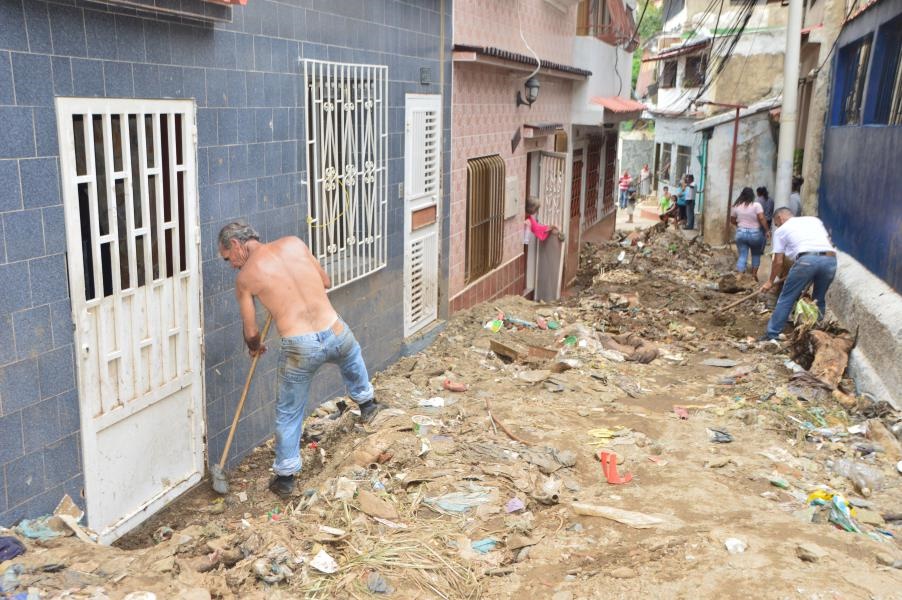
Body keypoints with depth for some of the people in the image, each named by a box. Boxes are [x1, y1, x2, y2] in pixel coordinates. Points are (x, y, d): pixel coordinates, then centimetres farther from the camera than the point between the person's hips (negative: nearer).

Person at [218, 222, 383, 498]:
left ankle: (285, 477, 30)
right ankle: (366, 404, 58)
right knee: (351, 355, 40)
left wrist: (255, 348, 31)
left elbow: (251, 333, 9)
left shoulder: (245, 276, 2)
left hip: (299, 348, -3)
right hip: (335, 333, 3)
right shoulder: (294, 243, 9)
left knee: (288, 413, 19)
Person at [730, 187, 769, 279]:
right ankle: (754, 274, 18)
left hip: (741, 233, 2)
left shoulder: (736, 206, 3)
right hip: (755, 233, -2)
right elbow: (761, 219, -16)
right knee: (756, 255, 18)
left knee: (742, 256, 4)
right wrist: (767, 230, -9)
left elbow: (732, 220, 11)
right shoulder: (756, 205, -8)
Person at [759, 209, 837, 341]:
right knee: (819, 299, 21)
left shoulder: (781, 230, 20)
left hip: (807, 260, -4)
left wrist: (770, 281, 29)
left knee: (786, 298, 6)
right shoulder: (814, 220, 32)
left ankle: (772, 334, 7)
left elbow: (778, 261, 18)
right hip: (830, 259, 4)